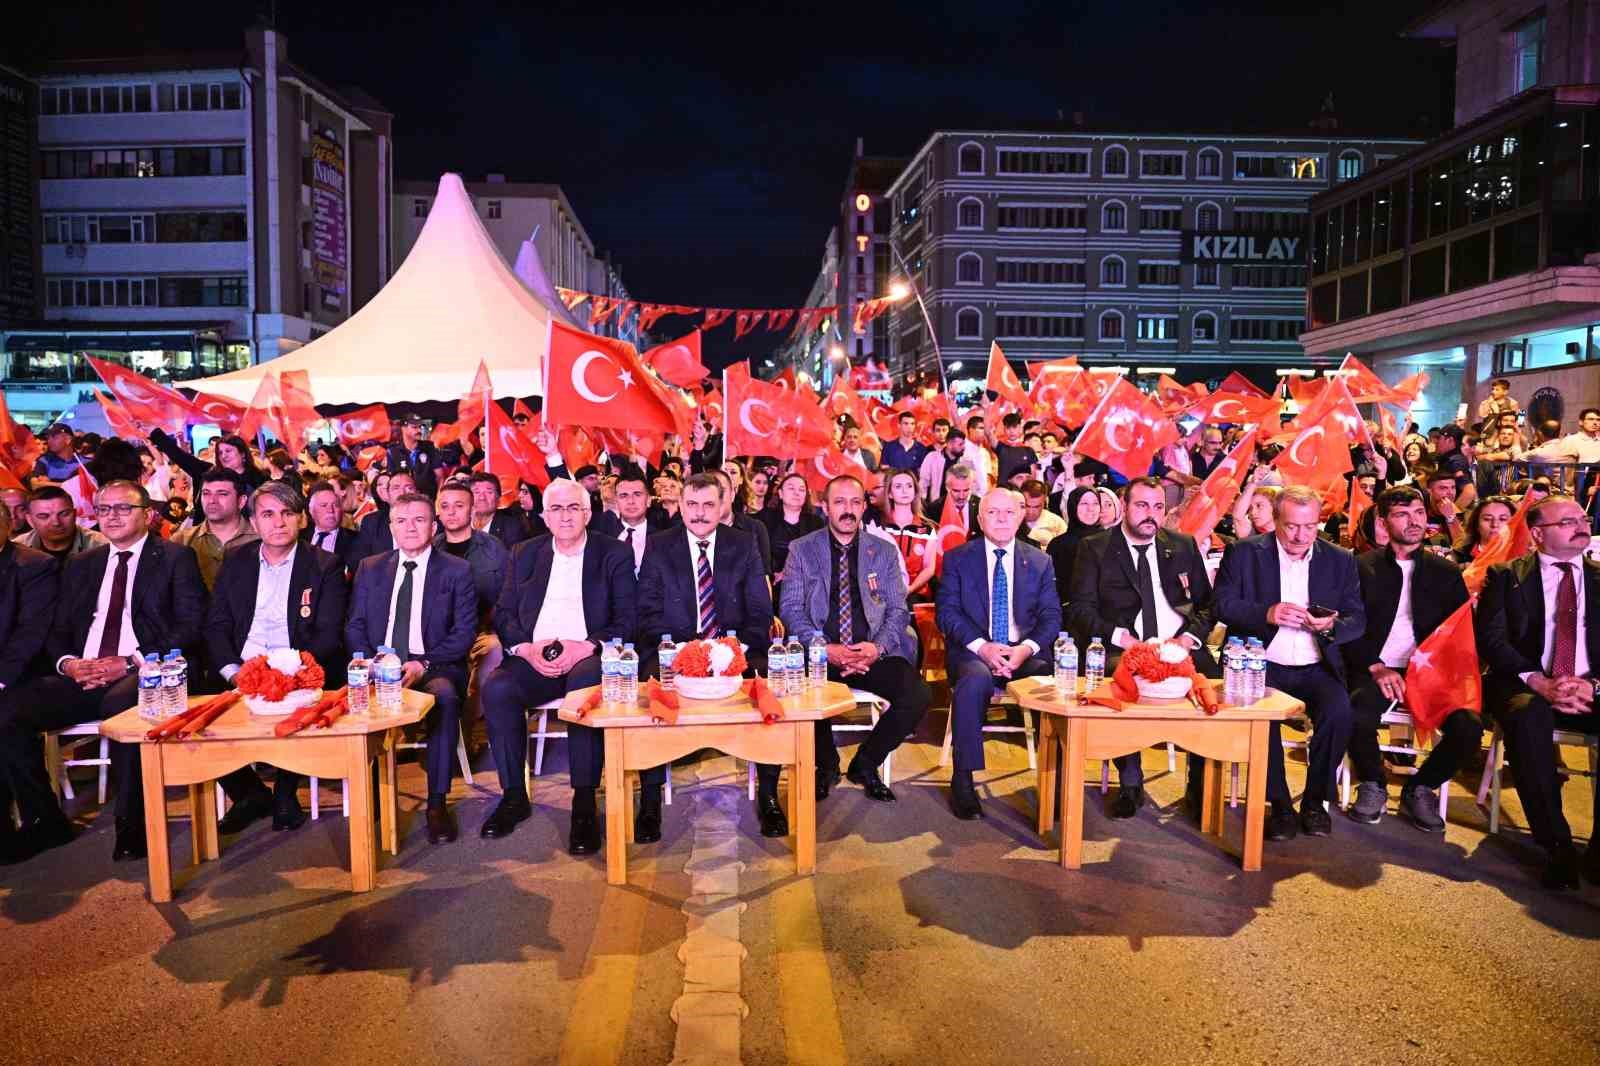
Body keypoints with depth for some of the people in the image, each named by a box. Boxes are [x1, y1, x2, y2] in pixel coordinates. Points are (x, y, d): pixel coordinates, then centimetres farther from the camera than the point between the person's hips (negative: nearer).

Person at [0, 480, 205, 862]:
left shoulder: (176, 558, 6)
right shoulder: (81, 565, 23)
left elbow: (191, 627, -5)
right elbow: (57, 632, 20)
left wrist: (130, 663, -16)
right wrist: (68, 662, -4)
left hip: (143, 674, -6)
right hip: (81, 676, 6)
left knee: (121, 704, -37)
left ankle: (132, 827, -23)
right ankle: (44, 822, 0)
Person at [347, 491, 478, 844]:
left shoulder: (457, 570, 6)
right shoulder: (370, 568, 17)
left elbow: (465, 632, -1)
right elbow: (354, 627, 12)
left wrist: (423, 664, -16)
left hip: (434, 668, -2)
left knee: (444, 696, -35)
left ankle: (437, 802, -25)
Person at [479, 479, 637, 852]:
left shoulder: (615, 553, 7)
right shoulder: (526, 553, 17)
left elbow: (628, 619, -1)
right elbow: (503, 612, 12)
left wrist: (586, 646, -18)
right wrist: (526, 648, -8)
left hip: (587, 658, -3)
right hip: (533, 660, 3)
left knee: (586, 684, -37)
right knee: (496, 688, -27)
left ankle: (584, 804, -29)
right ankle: (514, 796, -11)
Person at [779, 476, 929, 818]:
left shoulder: (884, 551, 13)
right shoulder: (802, 550, 8)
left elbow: (898, 609, 9)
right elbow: (791, 608, 1)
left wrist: (878, 647, -12)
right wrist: (826, 648, -15)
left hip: (872, 653, 2)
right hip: (820, 652, -1)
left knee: (918, 697, -24)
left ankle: (866, 763, 4)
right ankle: (826, 764, 1)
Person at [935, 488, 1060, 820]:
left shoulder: (1040, 562, 13)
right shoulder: (957, 559, 7)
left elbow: (1051, 616, 7)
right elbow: (947, 613, 0)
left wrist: (1027, 648, -13)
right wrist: (981, 646, -17)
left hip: (1025, 652, 2)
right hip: (973, 651, -2)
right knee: (975, 680, -36)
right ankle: (962, 780, -26)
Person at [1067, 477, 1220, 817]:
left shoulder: (1184, 545, 17)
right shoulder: (1094, 547, 7)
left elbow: (1207, 604, 16)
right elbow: (1080, 610, 0)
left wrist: (1189, 637, -4)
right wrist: (1120, 637, -15)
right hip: (1122, 649, -3)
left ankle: (1200, 786, -4)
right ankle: (1130, 783, -13)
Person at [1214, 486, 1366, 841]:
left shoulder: (1340, 560, 10)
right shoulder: (1244, 552, 3)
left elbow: (1358, 620, 8)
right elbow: (1223, 605, -5)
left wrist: (1331, 625, -15)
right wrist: (1266, 614, -22)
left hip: (1316, 667, 2)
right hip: (1262, 665, -2)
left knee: (1339, 711, -27)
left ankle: (1315, 801, -5)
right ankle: (1280, 804, -11)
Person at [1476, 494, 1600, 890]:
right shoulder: (1506, 575, 7)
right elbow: (1491, 639, -4)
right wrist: (1540, 683, -19)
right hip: (1526, 686, -2)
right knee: (1530, 717, -37)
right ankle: (1557, 848, -27)